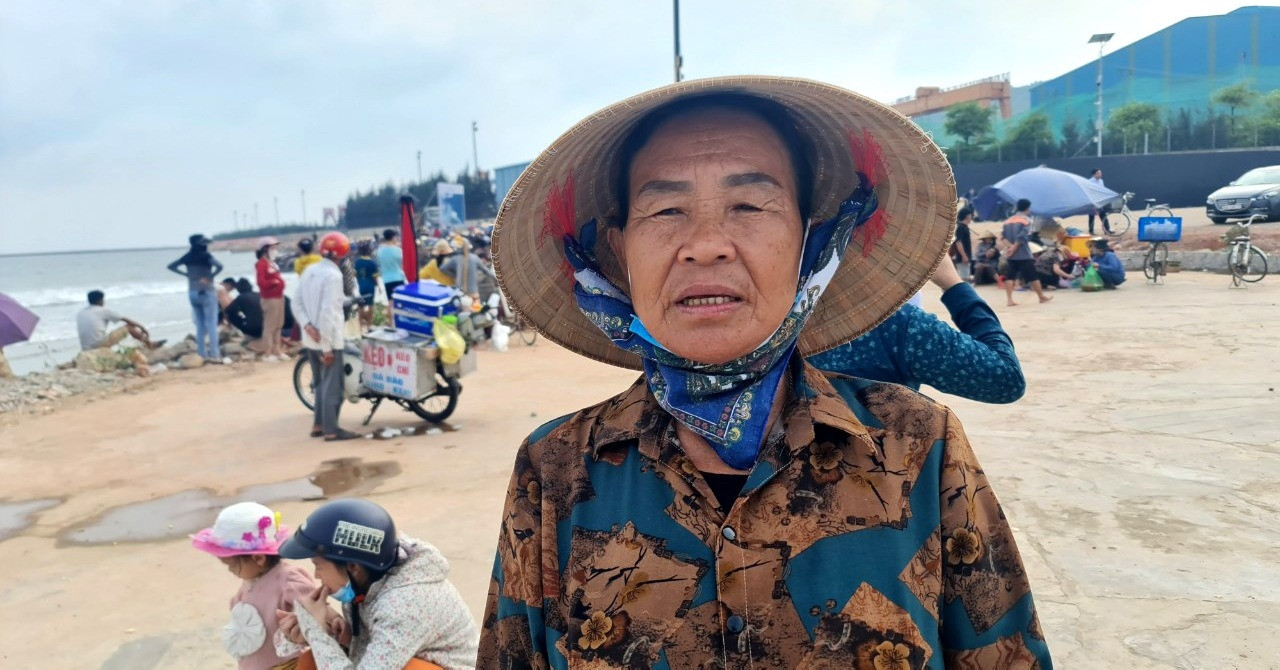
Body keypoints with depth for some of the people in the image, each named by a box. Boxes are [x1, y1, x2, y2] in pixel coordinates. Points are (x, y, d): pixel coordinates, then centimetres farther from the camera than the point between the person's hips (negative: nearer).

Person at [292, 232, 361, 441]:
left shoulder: (309, 271, 8)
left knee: (321, 383, 19)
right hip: (328, 340, -8)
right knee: (332, 385, 0)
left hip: (311, 339, 8)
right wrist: (328, 346, -21)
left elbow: (297, 303, 7)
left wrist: (307, 325, -6)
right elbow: (328, 312, -23)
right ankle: (331, 430, 3)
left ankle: (319, 425, 24)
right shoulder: (333, 275, -18)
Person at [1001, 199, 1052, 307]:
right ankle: (1042, 297, 18)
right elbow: (1021, 237, -17)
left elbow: (1003, 235, 3)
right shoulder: (1026, 220, -6)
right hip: (1024, 254, -5)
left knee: (1010, 277, 3)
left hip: (1011, 255, 5)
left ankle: (1010, 300, -6)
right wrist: (1013, 249, -14)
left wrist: (1010, 246, -7)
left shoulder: (1008, 220, 13)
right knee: (1032, 276, 5)